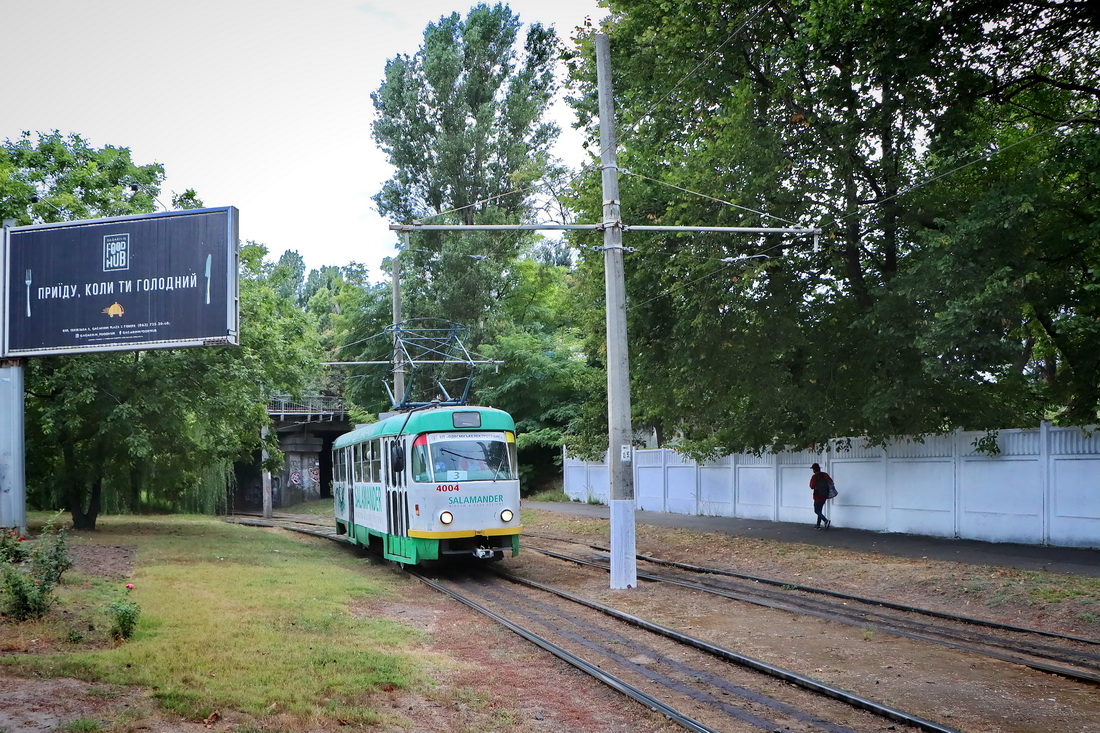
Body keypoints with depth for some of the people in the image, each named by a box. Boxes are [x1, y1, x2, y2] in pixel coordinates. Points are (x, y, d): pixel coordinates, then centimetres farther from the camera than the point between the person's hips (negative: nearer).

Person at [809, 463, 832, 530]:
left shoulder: (814, 477, -14)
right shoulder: (825, 475, 1)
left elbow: (812, 486, -17)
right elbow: (831, 482, 1)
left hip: (818, 496, -6)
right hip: (824, 496, 6)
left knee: (817, 511, -1)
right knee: (819, 510, 17)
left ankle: (826, 521, -23)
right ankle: (818, 525, 17)